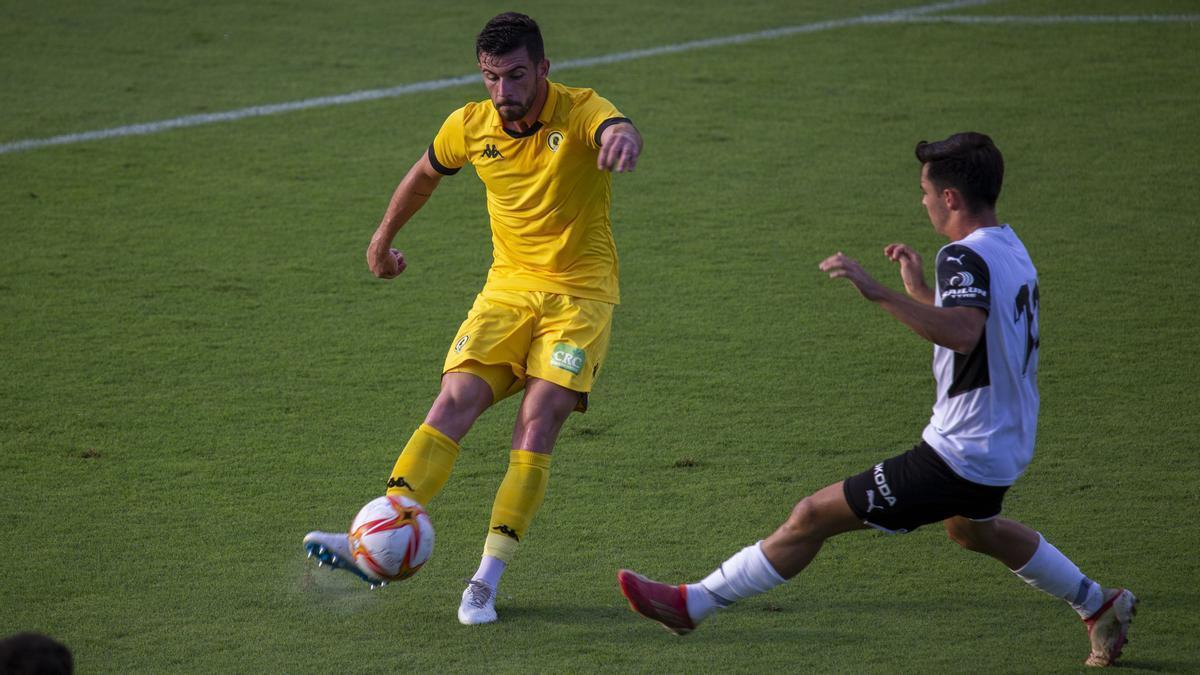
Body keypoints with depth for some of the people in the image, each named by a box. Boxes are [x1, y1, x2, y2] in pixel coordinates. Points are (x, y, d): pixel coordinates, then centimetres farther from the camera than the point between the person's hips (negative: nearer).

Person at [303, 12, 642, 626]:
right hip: (508, 287, 4)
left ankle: (488, 579, -14)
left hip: (580, 293, -3)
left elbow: (618, 131, -40)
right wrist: (383, 238, 31)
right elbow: (424, 174, 20)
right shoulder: (470, 126, -2)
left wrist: (623, 139, -65)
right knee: (454, 402, -15)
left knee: (538, 421, -18)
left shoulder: (579, 112, -15)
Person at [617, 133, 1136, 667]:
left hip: (959, 457, -10)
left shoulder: (966, 257, -21)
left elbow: (963, 334, -42)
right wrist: (918, 290, 20)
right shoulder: (1011, 248, 8)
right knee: (970, 528, 41)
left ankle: (695, 603, -1)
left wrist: (879, 293, -43)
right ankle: (1100, 606, 49)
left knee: (813, 516, -6)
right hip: (1008, 441, 10)